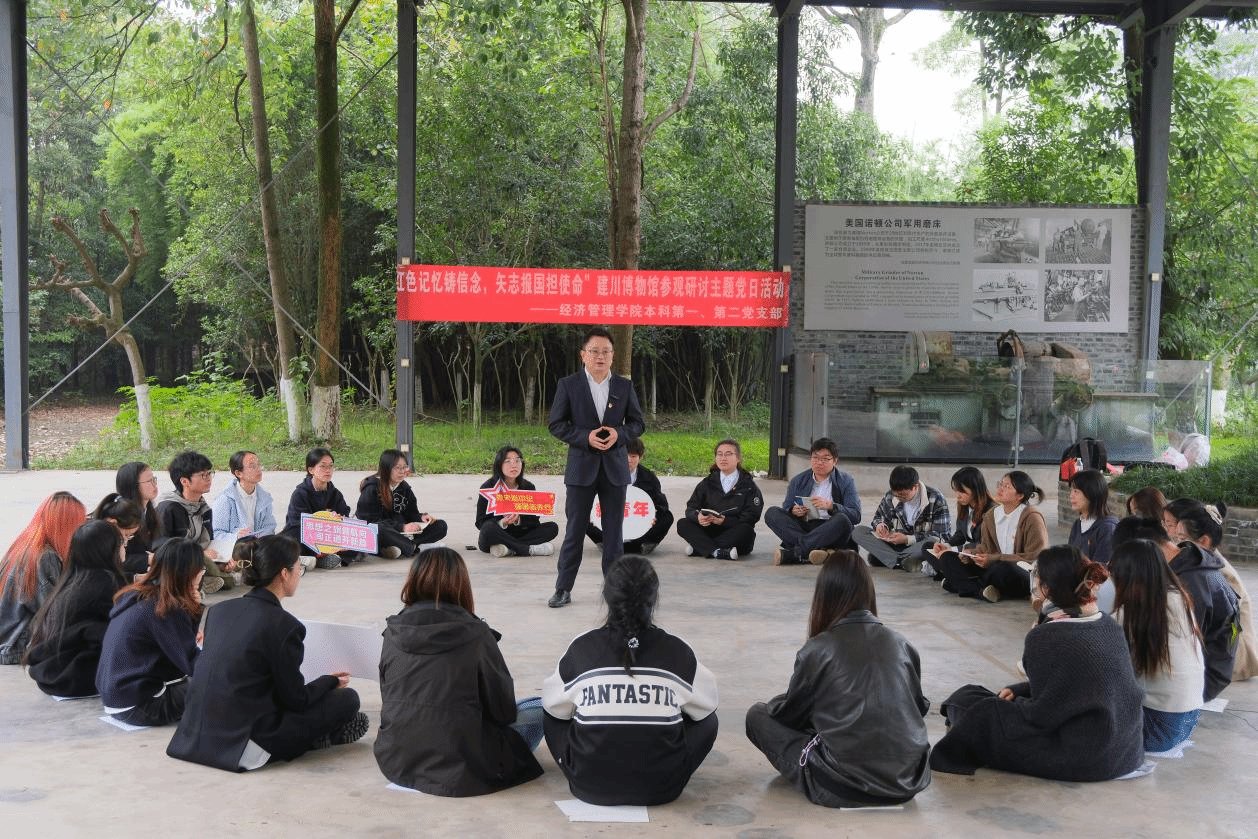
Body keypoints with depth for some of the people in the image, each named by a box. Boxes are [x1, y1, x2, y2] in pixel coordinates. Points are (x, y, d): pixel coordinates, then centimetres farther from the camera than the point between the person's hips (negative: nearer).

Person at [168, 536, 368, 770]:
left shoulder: (219, 610, 7)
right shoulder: (283, 625, -16)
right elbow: (296, 699, -8)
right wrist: (332, 680, 13)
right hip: (241, 749, -8)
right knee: (347, 698, 2)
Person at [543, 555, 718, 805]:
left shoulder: (581, 649, -6)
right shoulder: (677, 651, -6)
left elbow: (555, 706, 7)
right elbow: (705, 704, 8)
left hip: (590, 787, 1)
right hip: (662, 789, 0)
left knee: (552, 716, 24)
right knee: (707, 719, 22)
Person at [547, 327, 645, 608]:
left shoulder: (624, 386, 6)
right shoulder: (568, 385, -1)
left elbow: (638, 423, 9)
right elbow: (555, 424, -2)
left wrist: (619, 434, -12)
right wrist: (585, 437, -16)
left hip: (615, 468, 2)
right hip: (581, 467, -2)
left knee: (614, 531, 9)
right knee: (574, 531, 3)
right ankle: (563, 589, 13)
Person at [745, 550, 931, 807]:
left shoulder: (818, 649, -10)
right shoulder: (900, 644, 2)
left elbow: (789, 714, 3)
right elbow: (920, 708, 14)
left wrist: (775, 703, 27)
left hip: (841, 788, -5)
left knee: (757, 716, 9)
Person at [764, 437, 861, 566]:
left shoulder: (846, 481, 8)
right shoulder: (798, 481, 17)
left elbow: (856, 516, -5)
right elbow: (786, 508, 11)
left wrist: (831, 506, -22)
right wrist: (794, 512, -14)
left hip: (831, 533, -3)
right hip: (803, 528, 3)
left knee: (842, 520, -36)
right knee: (771, 513, -18)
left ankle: (790, 554, -38)